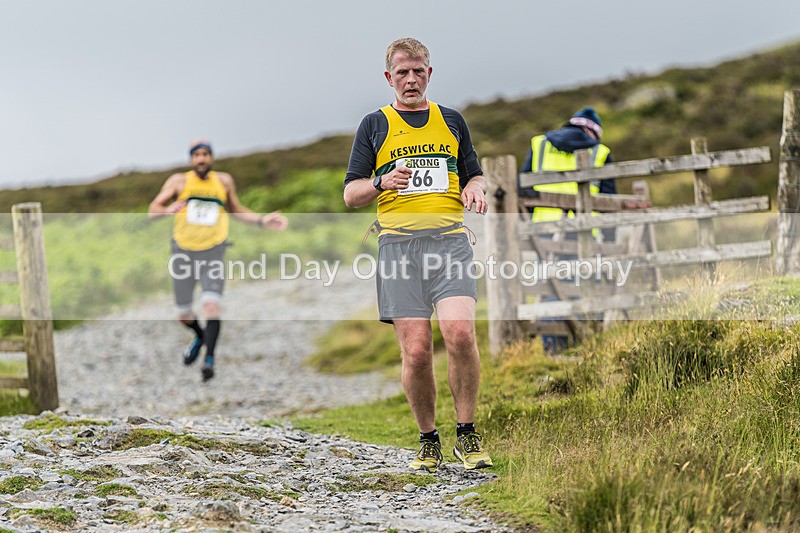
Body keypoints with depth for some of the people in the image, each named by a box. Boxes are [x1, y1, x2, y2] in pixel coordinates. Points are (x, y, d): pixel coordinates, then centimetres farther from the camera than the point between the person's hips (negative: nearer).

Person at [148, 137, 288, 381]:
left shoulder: (224, 180, 5)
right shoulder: (179, 181, -3)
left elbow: (236, 210, 21)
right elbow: (153, 210, -11)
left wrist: (262, 220, 7)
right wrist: (168, 209, -34)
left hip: (213, 253, -1)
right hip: (184, 252, 1)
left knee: (211, 305, -22)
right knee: (183, 315, 10)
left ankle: (209, 359, -22)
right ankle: (200, 337, 43)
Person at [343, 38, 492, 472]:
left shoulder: (451, 121, 19)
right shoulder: (374, 125, 13)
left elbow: (474, 176, 24)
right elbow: (351, 193, 9)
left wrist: (475, 190, 0)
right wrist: (382, 183, -12)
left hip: (450, 239, 1)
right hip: (398, 243, -1)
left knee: (460, 332, -20)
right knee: (416, 350, -7)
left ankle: (467, 436, -7)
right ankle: (428, 441, 11)